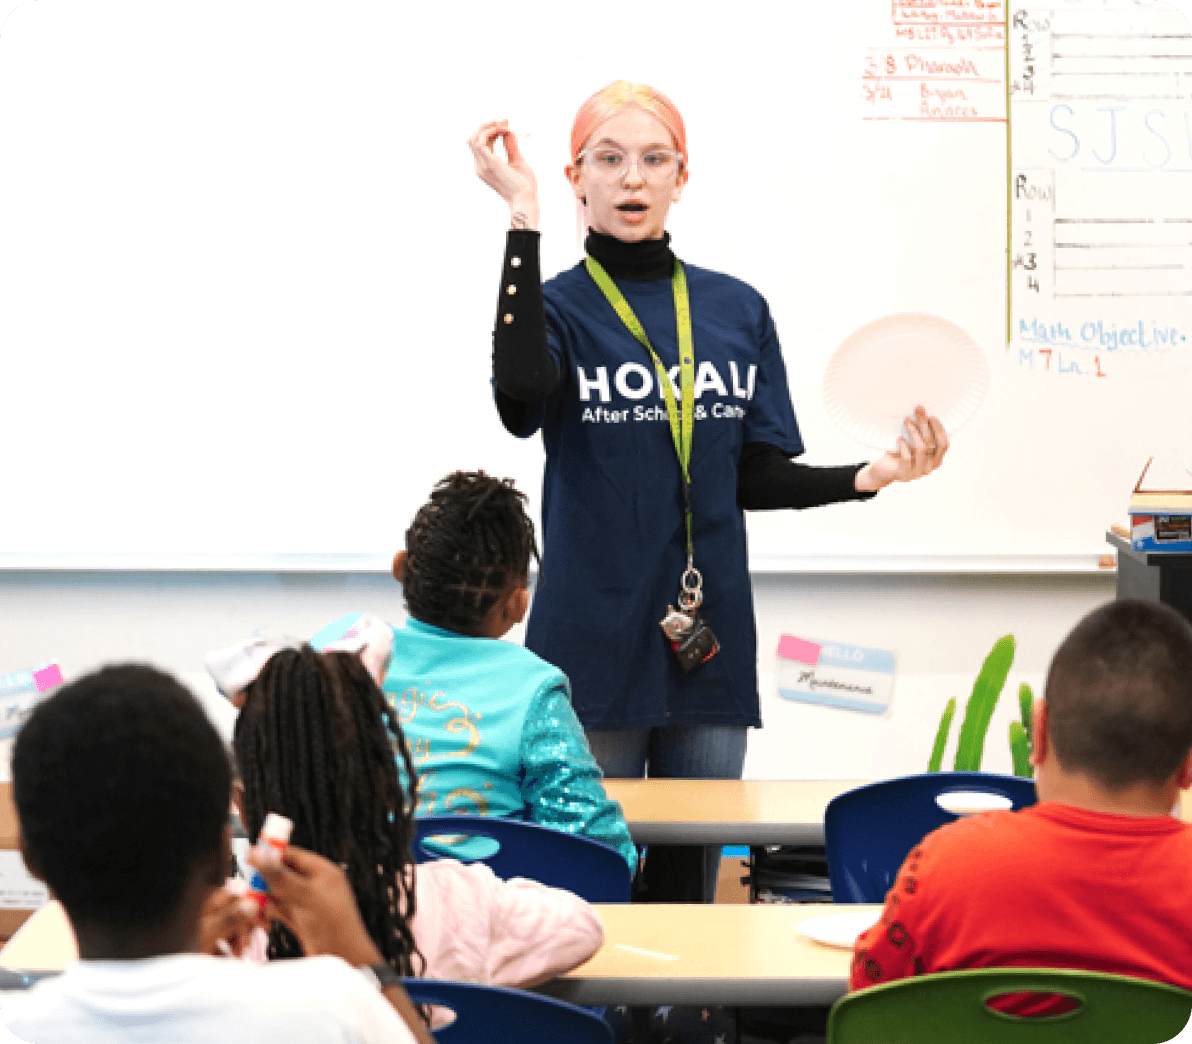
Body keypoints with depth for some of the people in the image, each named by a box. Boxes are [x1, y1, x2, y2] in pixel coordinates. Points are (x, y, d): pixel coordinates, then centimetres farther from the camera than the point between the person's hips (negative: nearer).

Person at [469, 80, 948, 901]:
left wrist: (867, 477, -5)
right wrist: (523, 222, -21)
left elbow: (756, 478, 12)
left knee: (692, 884, 7)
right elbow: (521, 399, -24)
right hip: (595, 641, -3)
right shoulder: (558, 306, 0)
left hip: (710, 641, 3)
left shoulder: (738, 310, 10)